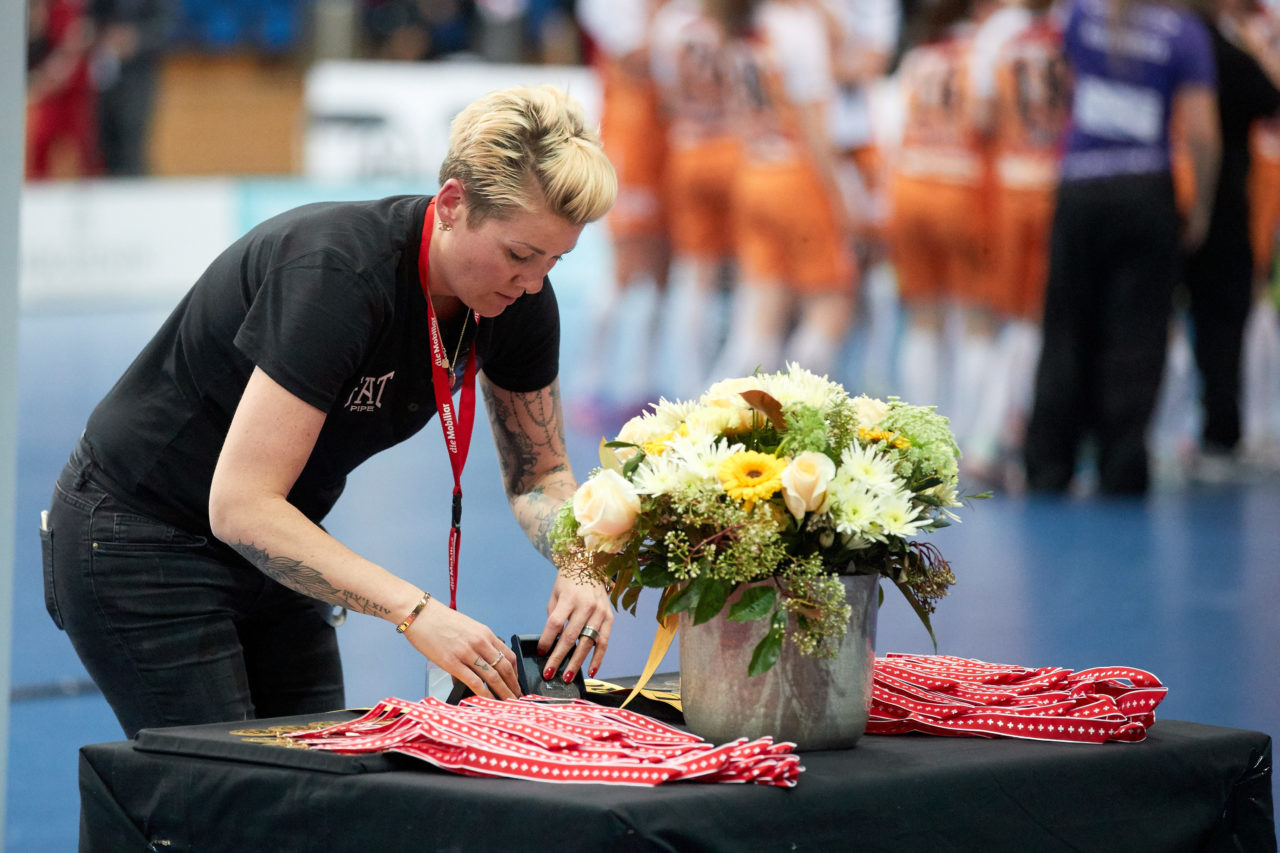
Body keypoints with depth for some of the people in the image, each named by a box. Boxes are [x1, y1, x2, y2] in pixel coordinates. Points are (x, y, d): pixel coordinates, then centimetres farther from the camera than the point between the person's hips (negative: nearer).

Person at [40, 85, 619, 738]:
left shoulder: (519, 301, -10)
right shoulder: (339, 273, -32)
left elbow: (537, 475, 6)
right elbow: (240, 506, -35)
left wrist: (579, 563, -16)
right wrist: (415, 611, -41)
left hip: (270, 548, 7)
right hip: (139, 551, -7)